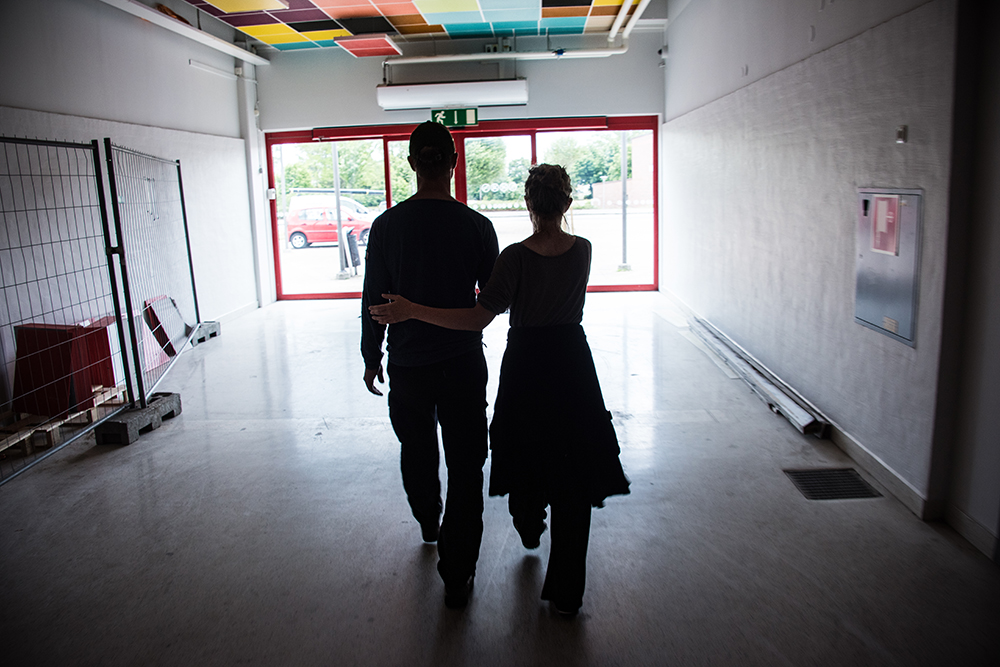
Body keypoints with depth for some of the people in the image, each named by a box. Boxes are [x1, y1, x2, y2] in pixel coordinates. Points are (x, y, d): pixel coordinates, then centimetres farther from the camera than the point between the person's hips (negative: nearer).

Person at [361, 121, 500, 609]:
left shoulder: (386, 226, -8)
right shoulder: (476, 225, -10)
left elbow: (373, 300, -3)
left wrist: (372, 357, 10)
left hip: (406, 366, 2)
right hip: (462, 363, -1)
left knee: (416, 453, 25)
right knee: (465, 466, 8)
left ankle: (430, 526, 50)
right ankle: (457, 576, 14)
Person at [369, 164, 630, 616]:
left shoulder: (516, 257, -17)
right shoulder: (582, 250, -4)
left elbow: (478, 318, -22)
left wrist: (412, 310, -21)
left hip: (526, 366, -2)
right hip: (572, 363, 2)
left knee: (526, 453, 23)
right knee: (572, 470, 7)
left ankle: (529, 528, 52)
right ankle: (566, 591, 13)